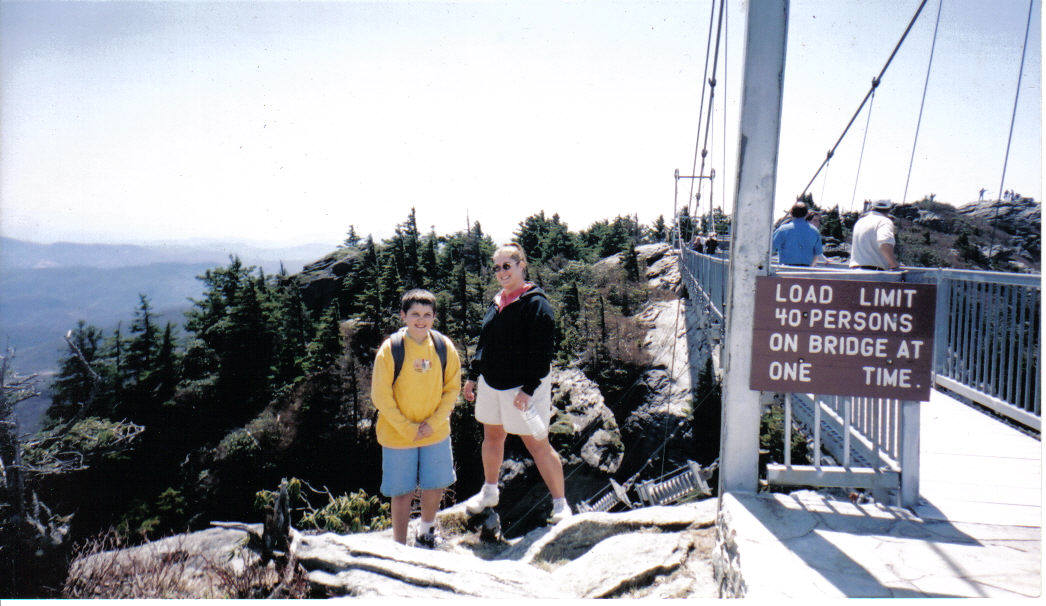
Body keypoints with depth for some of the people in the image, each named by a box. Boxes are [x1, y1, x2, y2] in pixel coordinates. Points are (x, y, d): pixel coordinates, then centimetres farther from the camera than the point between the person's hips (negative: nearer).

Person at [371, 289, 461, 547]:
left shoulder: (444, 347, -6)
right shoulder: (390, 349, -14)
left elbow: (452, 388, 2)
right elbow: (380, 396, -10)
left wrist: (433, 423, -9)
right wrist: (408, 429, -14)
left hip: (437, 433, 3)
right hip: (398, 436, -3)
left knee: (435, 487, 15)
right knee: (402, 493, 7)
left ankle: (426, 532, 42)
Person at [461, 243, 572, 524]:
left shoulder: (535, 303, -15)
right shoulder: (497, 302, 10)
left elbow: (541, 351, -19)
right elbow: (484, 343, 19)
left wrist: (529, 389, -22)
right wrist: (473, 375, 18)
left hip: (522, 388, -8)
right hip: (491, 384, 8)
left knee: (536, 443, -3)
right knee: (492, 436, 19)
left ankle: (560, 504, 11)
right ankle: (489, 492, 39)